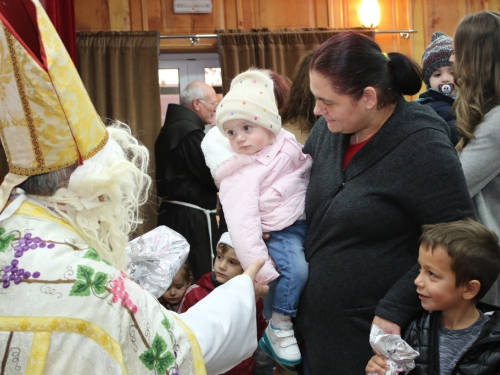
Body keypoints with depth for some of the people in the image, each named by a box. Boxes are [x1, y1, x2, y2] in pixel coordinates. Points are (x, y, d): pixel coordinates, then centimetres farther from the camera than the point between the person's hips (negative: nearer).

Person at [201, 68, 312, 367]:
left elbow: (310, 170, 20)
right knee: (295, 269, -26)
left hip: (308, 219, 7)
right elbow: (242, 221, -26)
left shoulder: (285, 144, -1)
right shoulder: (241, 173, -21)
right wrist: (259, 266, -28)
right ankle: (278, 329, -6)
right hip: (280, 230, -7)